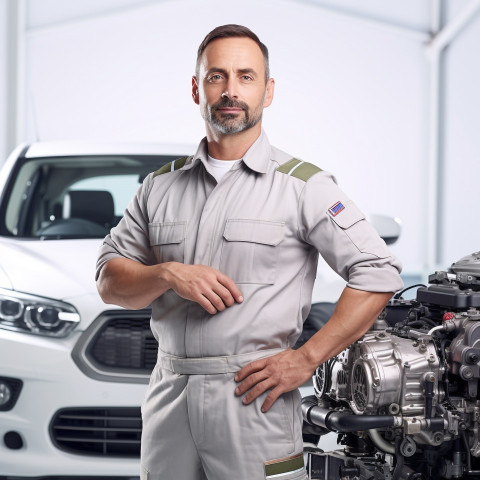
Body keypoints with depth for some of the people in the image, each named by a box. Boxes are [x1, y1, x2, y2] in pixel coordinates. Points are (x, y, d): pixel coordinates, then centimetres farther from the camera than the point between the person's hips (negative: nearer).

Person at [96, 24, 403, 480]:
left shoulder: (302, 185, -1)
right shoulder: (161, 186, 13)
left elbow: (378, 275, -6)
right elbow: (109, 280, 11)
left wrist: (306, 358, -11)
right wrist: (168, 275, -10)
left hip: (253, 400, -4)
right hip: (169, 396, 4)